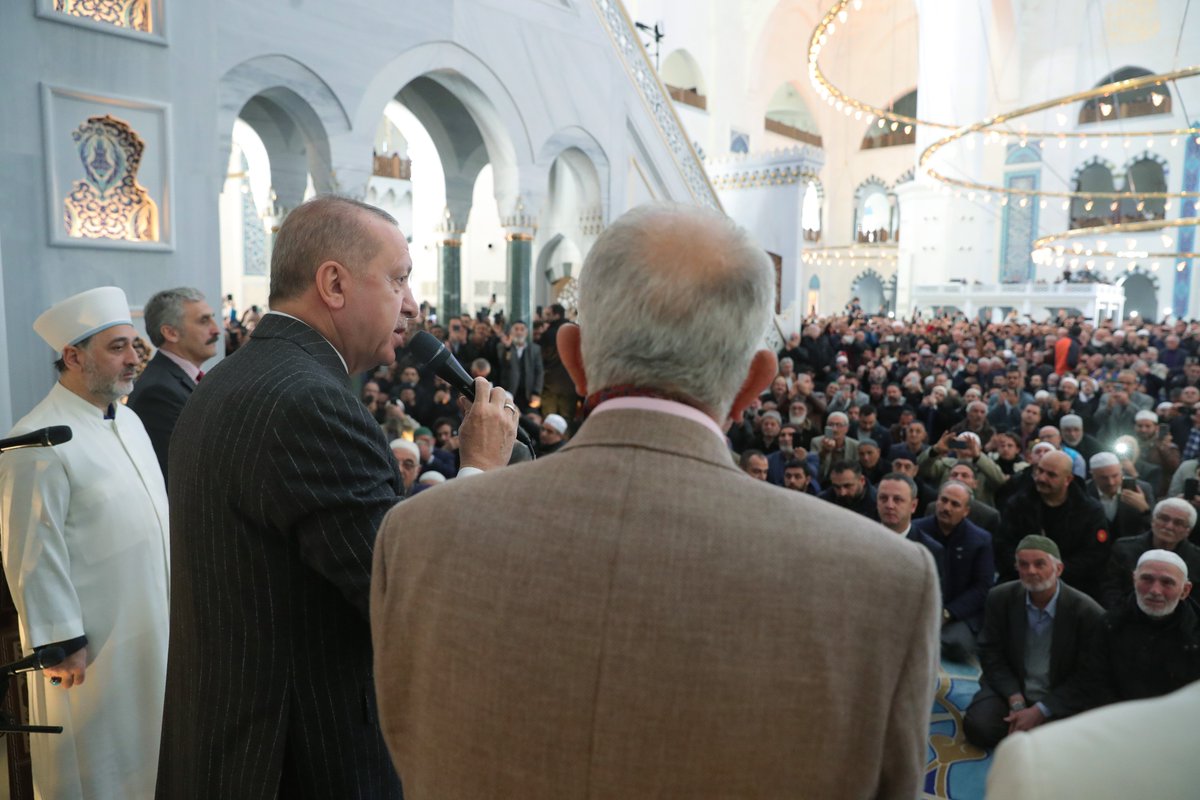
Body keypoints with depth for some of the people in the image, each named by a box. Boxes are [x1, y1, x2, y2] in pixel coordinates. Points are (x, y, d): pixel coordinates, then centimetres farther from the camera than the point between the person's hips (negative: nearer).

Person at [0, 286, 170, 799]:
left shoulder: (128, 419, 7)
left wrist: (175, 597, 16)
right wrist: (60, 642, -15)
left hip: (152, 625, 7)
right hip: (92, 645, -7)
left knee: (145, 753, 20)